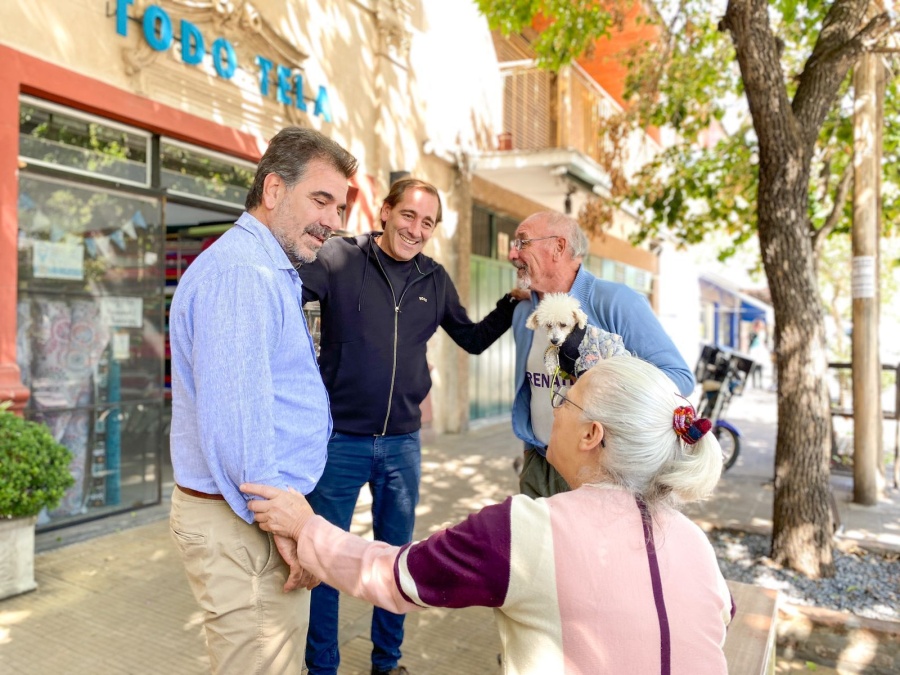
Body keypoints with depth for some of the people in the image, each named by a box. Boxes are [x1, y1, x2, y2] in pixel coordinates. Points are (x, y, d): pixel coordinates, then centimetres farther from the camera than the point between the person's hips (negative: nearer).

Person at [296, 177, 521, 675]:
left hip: (402, 442, 4)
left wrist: (513, 302, 4)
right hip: (340, 439, -3)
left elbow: (473, 339, 15)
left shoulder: (435, 280, 6)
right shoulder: (340, 259, -7)